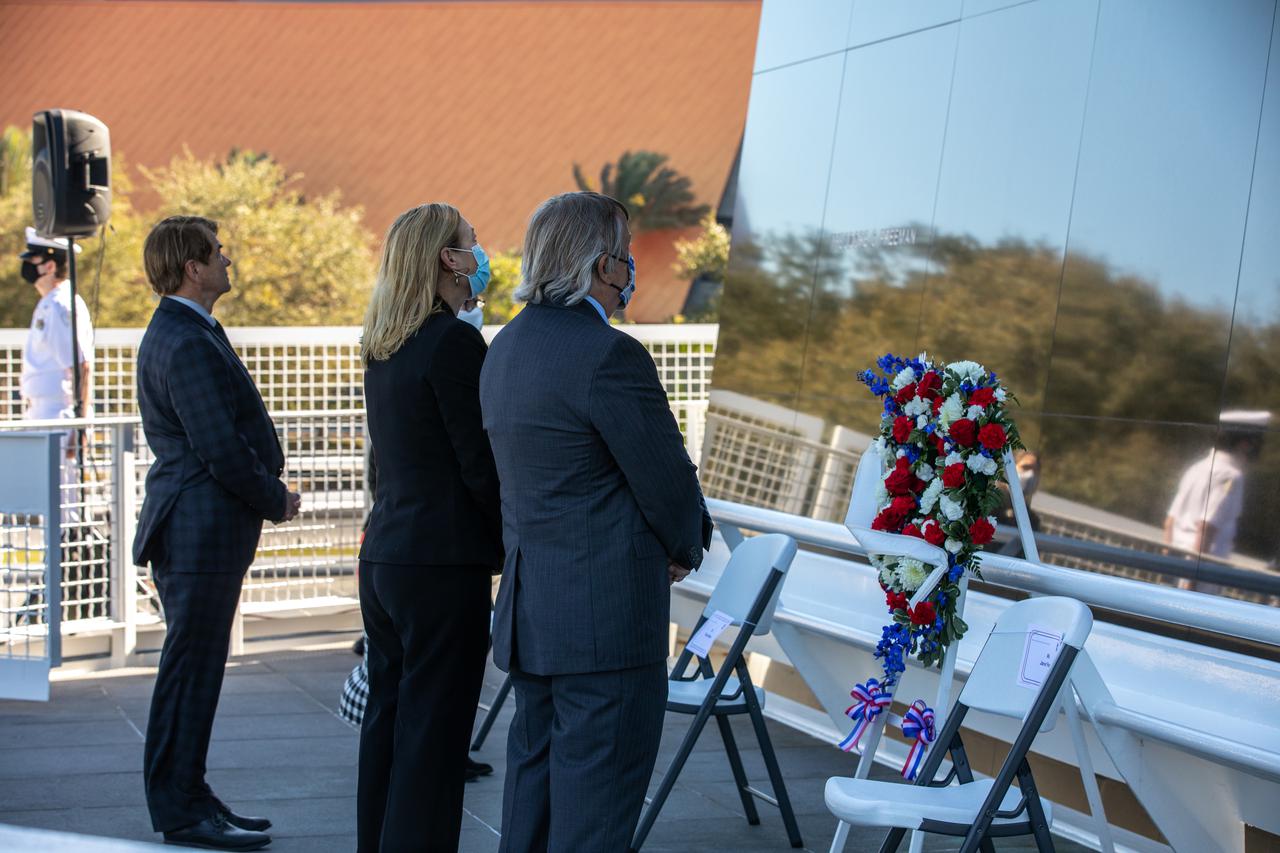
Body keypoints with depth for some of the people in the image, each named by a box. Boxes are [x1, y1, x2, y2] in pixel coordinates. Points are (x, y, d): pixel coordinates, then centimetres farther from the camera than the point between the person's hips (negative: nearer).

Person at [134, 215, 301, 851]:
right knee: (191, 669, -4)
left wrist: (267, 494, 10)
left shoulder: (182, 332, 16)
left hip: (199, 529, 11)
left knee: (195, 669, 15)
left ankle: (187, 798, 23)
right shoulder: (186, 344, -18)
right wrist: (275, 502, -7)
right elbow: (221, 450, -21)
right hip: (201, 530, -11)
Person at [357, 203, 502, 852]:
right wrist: (515, 545, -4)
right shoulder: (453, 341, -13)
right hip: (443, 559, -8)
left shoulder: (384, 347, 12)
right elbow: (480, 463, -14)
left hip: (383, 554, 8)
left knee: (386, 721, 14)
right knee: (433, 734, -4)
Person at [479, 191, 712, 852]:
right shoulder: (610, 355, -18)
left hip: (528, 606, 9)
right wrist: (686, 548, 8)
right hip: (606, 614, -9)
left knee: (535, 777, 17)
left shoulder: (507, 347, 11)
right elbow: (667, 479, -14)